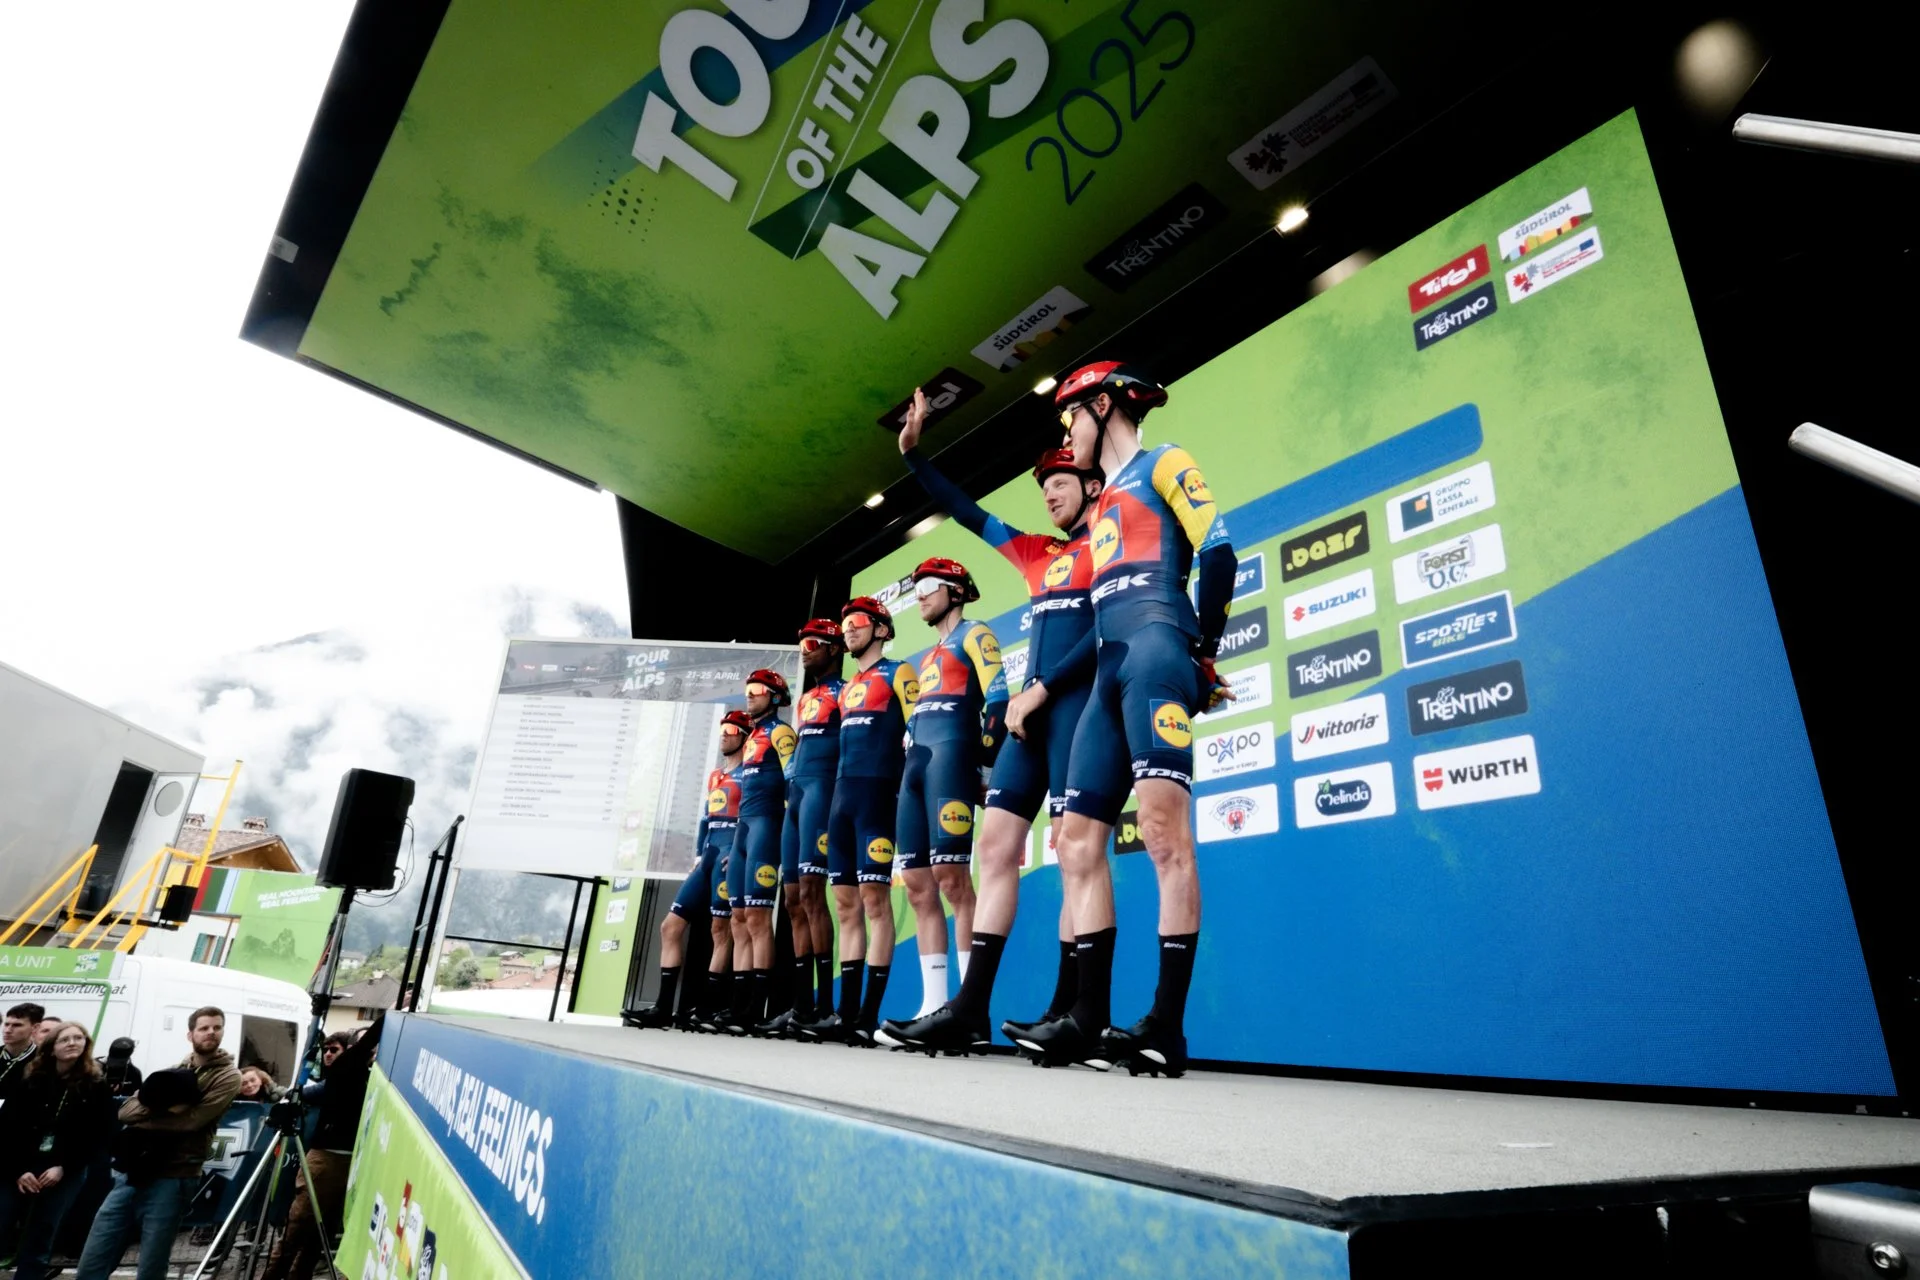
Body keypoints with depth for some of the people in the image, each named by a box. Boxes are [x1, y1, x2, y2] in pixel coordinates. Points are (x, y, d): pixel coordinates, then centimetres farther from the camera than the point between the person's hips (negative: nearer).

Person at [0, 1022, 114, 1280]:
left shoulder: (96, 1087, -1)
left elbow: (99, 1135, -3)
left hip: (66, 1175, -1)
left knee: (36, 1246, 3)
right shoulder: (31, 1082, 3)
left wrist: (63, 1167, -10)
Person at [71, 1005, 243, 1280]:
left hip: (170, 1181, -6)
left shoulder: (227, 1076, -3)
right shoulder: (173, 1073, 17)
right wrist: (162, 1106, -11)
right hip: (129, 1175, 6)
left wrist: (149, 1113, -4)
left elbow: (191, 1120, -15)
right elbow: (126, 1111, 7)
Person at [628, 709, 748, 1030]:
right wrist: (699, 854, 18)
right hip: (709, 858, 9)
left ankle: (707, 1006, -1)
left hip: (731, 857, -9)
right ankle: (664, 1006, 9)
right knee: (670, 926, 5)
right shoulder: (714, 777, 24)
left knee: (721, 929, -7)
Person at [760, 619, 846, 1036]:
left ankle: (824, 1003, -16)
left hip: (822, 788, -9)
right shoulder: (806, 699, 26)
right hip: (796, 793, 9)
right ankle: (802, 1002, 8)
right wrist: (790, 795, 21)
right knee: (794, 900, 5)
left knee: (810, 892, -17)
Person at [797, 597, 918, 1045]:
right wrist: (839, 795, 18)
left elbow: (916, 733, -6)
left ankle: (870, 1016, -6)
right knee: (846, 904, 5)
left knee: (875, 899, -9)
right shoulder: (847, 688, 24)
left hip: (877, 792, -8)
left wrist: (907, 793, -15)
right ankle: (847, 1012, 9)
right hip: (842, 795, 8)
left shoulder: (897, 673, 2)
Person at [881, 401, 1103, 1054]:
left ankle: (1068, 1011, -4)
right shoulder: (1038, 554, 24)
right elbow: (969, 514, 29)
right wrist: (914, 455, 25)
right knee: (996, 844, -1)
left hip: (1078, 704, -7)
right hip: (1031, 708, 8)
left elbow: (1110, 632, -9)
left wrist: (1041, 689, -12)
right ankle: (969, 1009, 0)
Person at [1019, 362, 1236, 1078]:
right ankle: (1091, 1018, 1)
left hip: (1156, 650, -8)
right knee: (1078, 842, 0)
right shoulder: (1100, 507, 31)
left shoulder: (1162, 464, 10)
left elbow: (1218, 551, -3)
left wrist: (1202, 651, -4)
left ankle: (1168, 1027, -16)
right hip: (1109, 671, 9)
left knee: (1163, 827, -18)